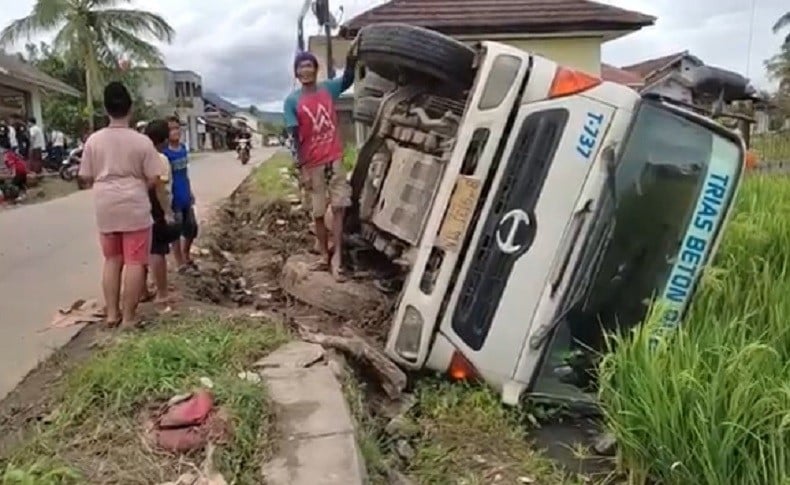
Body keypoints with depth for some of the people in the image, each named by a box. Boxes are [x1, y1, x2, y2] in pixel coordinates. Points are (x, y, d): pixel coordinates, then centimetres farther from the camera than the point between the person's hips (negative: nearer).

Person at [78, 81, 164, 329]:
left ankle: (112, 313, 19)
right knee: (135, 262, 2)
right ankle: (128, 316, 5)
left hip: (105, 208, 4)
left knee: (111, 260, 15)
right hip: (134, 207, -3)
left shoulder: (93, 140, 0)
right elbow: (153, 178, -8)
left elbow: (86, 178, 4)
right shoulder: (141, 141, -8)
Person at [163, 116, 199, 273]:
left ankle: (186, 256, 37)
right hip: (173, 199, -7)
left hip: (185, 197, 7)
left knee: (192, 228, 16)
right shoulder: (164, 153, -17)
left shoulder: (183, 148, 5)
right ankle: (181, 263, 17)